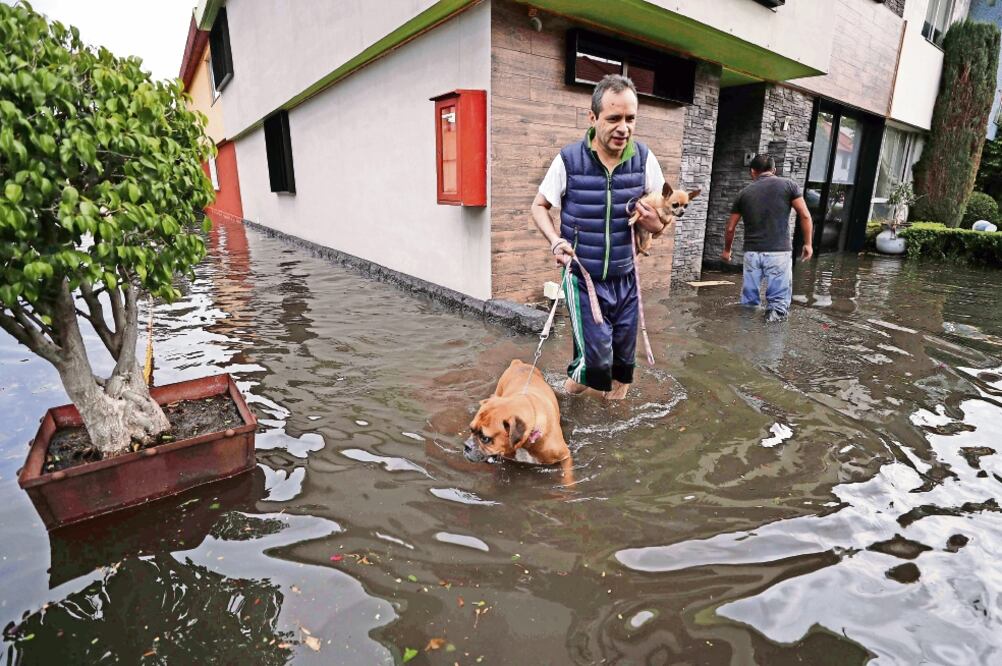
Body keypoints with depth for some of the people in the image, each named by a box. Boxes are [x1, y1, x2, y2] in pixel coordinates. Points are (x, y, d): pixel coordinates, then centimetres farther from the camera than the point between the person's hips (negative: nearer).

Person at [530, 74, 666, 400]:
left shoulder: (644, 159, -4)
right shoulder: (569, 160, -11)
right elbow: (539, 206, 2)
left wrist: (656, 223, -16)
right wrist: (556, 241, -15)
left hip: (625, 279, 4)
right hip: (583, 279, -3)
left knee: (623, 364, 12)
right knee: (596, 362, -9)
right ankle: (567, 399, 24)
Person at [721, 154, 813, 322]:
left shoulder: (744, 193, 11)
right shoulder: (788, 184, 5)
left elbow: (730, 228, 14)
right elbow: (805, 215, -1)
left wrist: (726, 250, 29)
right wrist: (808, 243, 8)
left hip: (752, 252, 3)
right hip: (779, 252, -2)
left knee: (749, 300, 12)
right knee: (779, 299, 4)